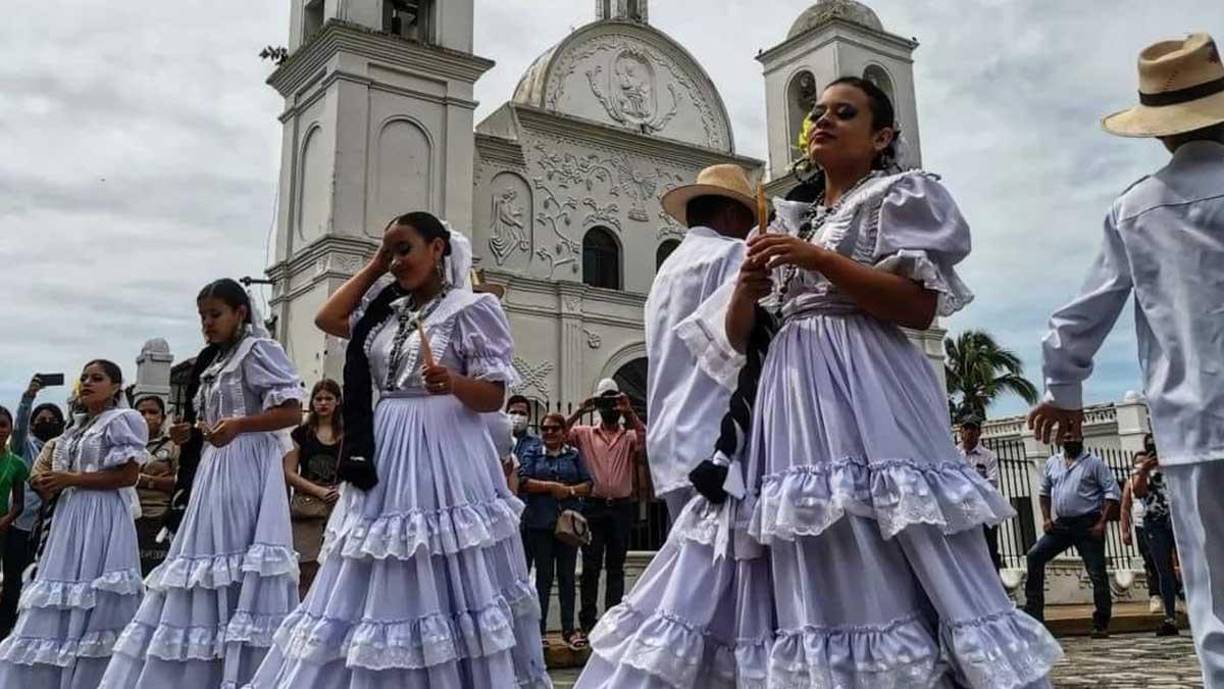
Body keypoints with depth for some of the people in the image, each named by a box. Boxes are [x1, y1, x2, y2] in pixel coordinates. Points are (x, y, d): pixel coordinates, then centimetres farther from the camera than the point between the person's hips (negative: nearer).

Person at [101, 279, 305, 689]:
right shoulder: (212, 362, 23)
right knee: (208, 574, 5)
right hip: (214, 471, 9)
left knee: (239, 570, -12)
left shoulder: (258, 350, -4)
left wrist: (239, 425, -23)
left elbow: (292, 412, -12)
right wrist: (190, 433, 8)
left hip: (246, 470, -9)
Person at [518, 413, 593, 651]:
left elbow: (588, 484, 5)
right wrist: (551, 486, -12)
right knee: (543, 576, 1)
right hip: (540, 523, -1)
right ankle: (539, 629, 8)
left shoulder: (574, 456, 11)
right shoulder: (532, 455, 8)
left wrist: (570, 490, -13)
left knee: (567, 576, 6)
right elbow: (523, 482, -5)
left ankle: (569, 629, 12)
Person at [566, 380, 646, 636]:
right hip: (593, 506, -1)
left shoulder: (630, 437, 8)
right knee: (591, 566, 2)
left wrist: (630, 413, -15)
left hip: (621, 507, 1)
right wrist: (580, 411, -12)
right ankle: (588, 621, 8)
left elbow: (646, 439, -12)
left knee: (616, 567, 7)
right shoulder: (585, 434, 7)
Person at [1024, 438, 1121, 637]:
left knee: (1097, 573, -2)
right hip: (1061, 524, 4)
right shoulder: (1051, 463, 11)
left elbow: (1113, 493, -7)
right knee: (1034, 556, -7)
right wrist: (1046, 518, 6)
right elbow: (1044, 492, 19)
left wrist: (1102, 522, -14)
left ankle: (1101, 625, 8)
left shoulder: (1094, 463, -3)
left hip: (1088, 525, -4)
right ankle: (1033, 611, -1)